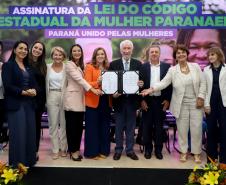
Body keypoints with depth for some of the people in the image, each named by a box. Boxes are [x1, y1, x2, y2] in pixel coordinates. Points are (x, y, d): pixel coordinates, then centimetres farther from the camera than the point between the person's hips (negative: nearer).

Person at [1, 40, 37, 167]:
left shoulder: (28, 67, 18)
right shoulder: (8, 65, -1)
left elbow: (34, 83, 13)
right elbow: (7, 85, -11)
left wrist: (34, 91, -9)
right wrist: (23, 92, -17)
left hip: (29, 103, 6)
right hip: (15, 104, -6)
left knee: (30, 132, 6)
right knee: (18, 133, -3)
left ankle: (29, 159, 18)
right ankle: (17, 163, 10)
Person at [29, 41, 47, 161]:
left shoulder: (43, 65, 11)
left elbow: (44, 84, 12)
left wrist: (44, 100, 8)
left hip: (39, 99, 4)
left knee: (37, 125, 8)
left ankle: (35, 151, 18)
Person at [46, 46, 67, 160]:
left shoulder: (67, 67, -1)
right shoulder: (47, 67, 4)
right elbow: (46, 84, 7)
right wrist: (46, 98, 3)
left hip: (64, 96, -1)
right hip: (52, 97, 1)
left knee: (64, 123, 5)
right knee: (53, 124, 5)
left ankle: (63, 148, 18)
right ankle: (55, 150, 14)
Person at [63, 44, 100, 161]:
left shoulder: (81, 65, 18)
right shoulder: (69, 64, -6)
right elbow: (78, 79, -17)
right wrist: (92, 89, -25)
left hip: (81, 98, 7)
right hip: (72, 98, -7)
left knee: (79, 125, 8)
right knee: (72, 125, -2)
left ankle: (77, 149, 18)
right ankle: (73, 150, 6)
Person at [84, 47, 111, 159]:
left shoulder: (108, 68, 12)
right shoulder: (89, 67, -3)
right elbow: (87, 84, -10)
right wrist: (97, 82, -27)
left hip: (106, 101, 5)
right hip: (93, 101, -5)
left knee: (104, 126, 11)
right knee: (92, 127, 2)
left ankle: (103, 150, 22)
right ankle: (92, 152, 13)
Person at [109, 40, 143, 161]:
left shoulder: (138, 64, 3)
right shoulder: (113, 64, 1)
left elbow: (142, 80, 3)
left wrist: (141, 84, -20)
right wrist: (113, 93, -16)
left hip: (132, 100, 1)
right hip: (119, 99, -1)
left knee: (131, 127, 10)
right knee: (119, 127, 10)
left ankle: (130, 150, 23)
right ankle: (118, 150, 23)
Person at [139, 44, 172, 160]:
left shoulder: (166, 67, 3)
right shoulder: (143, 67, 2)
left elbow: (170, 84, 3)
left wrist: (167, 100, -3)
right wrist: (141, 100, -6)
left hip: (161, 100, 0)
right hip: (147, 100, 0)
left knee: (159, 126, 7)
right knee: (147, 125, 7)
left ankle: (158, 149, 19)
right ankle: (148, 149, 19)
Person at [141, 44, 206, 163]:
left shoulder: (196, 66, 3)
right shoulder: (172, 70, -1)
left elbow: (202, 83, 2)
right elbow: (164, 83, -12)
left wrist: (201, 97, -7)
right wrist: (151, 89, -27)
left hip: (195, 103, 1)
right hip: (181, 104, -1)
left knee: (196, 129, 5)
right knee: (182, 129, 6)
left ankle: (196, 153, 21)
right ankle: (183, 152, 23)